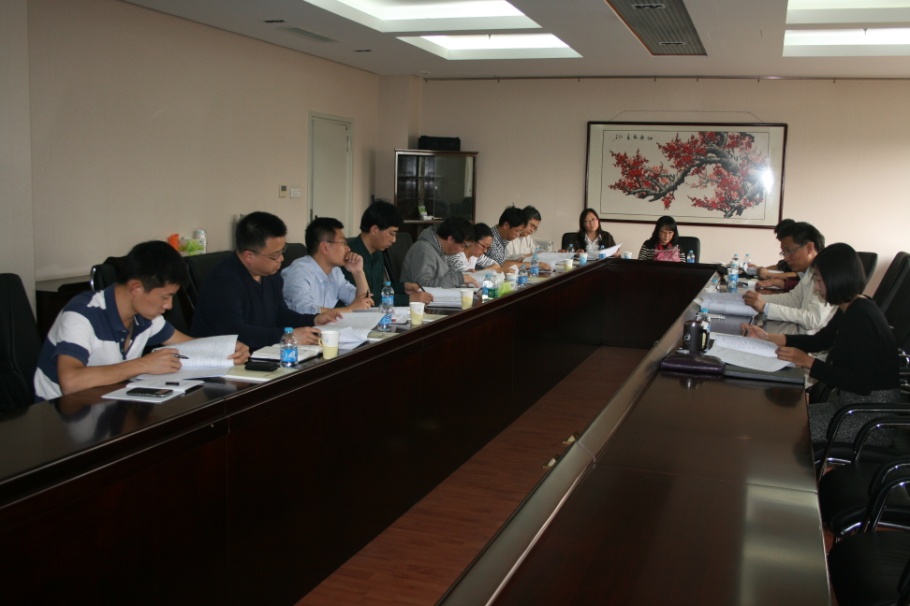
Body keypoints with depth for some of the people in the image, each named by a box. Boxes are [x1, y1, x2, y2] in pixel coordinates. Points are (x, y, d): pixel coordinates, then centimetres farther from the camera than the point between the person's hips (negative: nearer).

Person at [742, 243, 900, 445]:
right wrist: (768, 337, 7)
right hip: (849, 398, 9)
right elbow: (819, 340, 17)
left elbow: (862, 384, -26)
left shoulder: (862, 318, -25)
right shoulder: (851, 309, 5)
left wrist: (808, 362, -25)